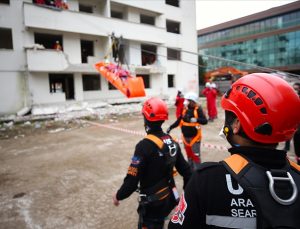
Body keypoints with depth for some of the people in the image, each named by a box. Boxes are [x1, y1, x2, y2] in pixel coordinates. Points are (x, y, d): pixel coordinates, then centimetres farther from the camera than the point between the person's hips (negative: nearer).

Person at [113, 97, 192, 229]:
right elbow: (186, 170, 4)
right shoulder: (172, 142, -3)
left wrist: (118, 196, -6)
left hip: (152, 202, -6)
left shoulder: (145, 145, -25)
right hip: (169, 198, 7)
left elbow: (132, 180, -23)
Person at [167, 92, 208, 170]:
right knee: (189, 155, 17)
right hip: (185, 137, 6)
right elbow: (179, 120, 13)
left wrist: (196, 120, -36)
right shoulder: (185, 109, 5)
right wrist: (170, 127, 9)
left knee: (195, 155, 0)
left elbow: (205, 121, -19)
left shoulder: (198, 109, -13)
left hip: (194, 137, -6)